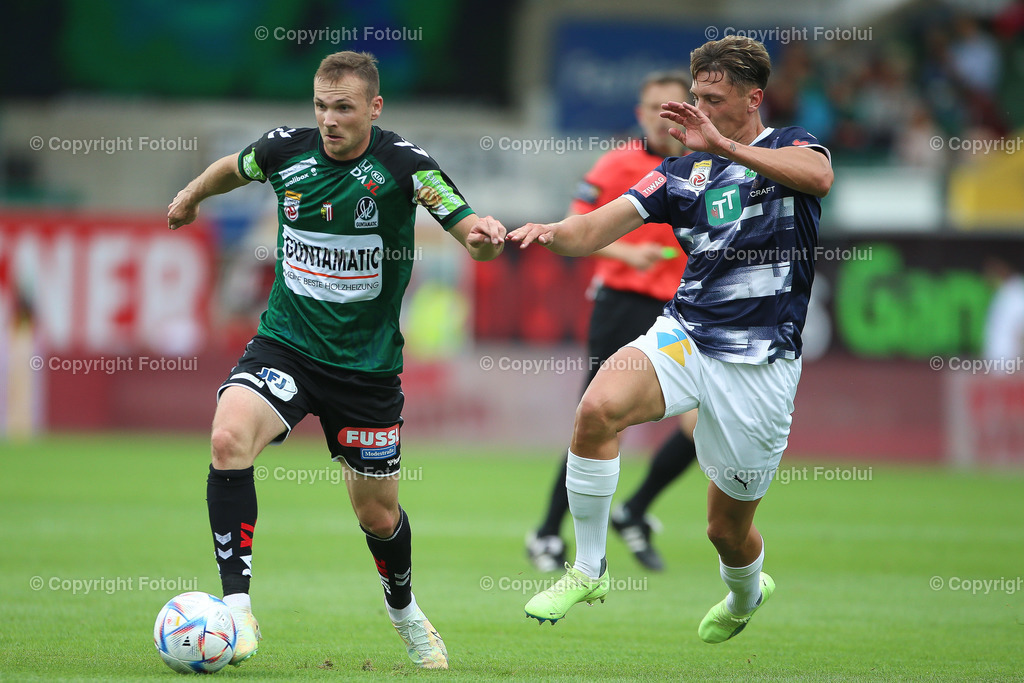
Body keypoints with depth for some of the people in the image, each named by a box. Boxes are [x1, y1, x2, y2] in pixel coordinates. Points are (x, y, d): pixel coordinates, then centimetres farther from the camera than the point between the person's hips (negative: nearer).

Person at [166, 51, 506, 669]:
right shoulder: (287, 150, -5)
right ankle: (238, 607, -23)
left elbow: (471, 232, -18)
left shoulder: (401, 163, -13)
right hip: (286, 345, 1)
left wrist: (482, 236, -41)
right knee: (229, 438, -28)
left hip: (367, 362, -1)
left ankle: (406, 613, 43)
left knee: (378, 514, 10)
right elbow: (234, 168, 19)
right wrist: (193, 195, 36)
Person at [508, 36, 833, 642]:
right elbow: (594, 232, 4)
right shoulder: (684, 172, 12)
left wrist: (723, 145, -35)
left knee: (729, 528, 7)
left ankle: (747, 594, 45)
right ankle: (589, 570, -15)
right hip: (684, 338, 3)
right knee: (599, 407, -29)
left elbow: (820, 177, -26)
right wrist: (552, 231, -20)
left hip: (759, 363, -3)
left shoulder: (790, 147, 0)